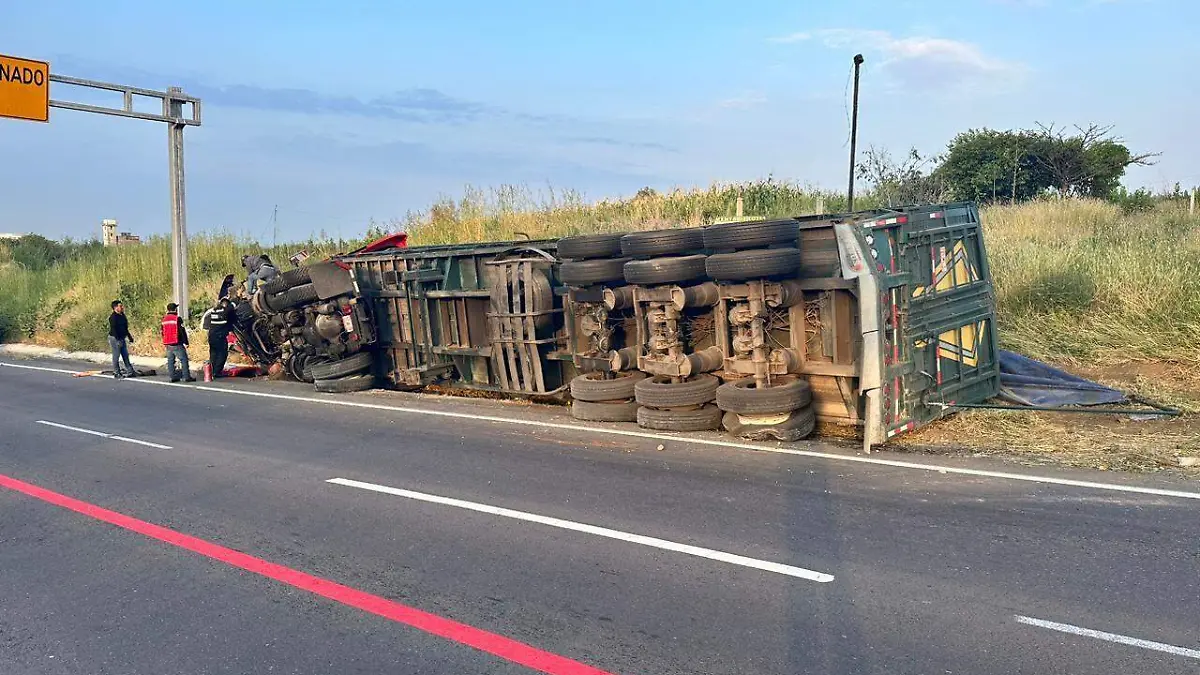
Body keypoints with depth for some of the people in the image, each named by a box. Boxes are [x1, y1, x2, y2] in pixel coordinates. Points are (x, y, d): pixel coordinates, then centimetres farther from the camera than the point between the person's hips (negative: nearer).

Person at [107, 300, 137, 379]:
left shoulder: (122, 316, 12)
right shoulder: (113, 317, -14)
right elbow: (113, 329, -21)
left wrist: (130, 337, 20)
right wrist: (118, 340, -26)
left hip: (122, 338, 9)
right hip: (115, 338, -9)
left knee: (126, 355, 10)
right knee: (116, 356, -3)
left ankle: (131, 371, 14)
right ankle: (116, 373, 3)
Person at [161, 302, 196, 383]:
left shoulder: (164, 319, 10)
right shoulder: (177, 319, -11)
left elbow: (162, 332, 18)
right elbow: (182, 332, -12)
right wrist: (186, 342, -7)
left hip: (168, 344, 7)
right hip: (177, 344, -7)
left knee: (170, 360, 11)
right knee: (184, 359, -3)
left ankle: (173, 377, 10)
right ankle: (187, 377, -7)